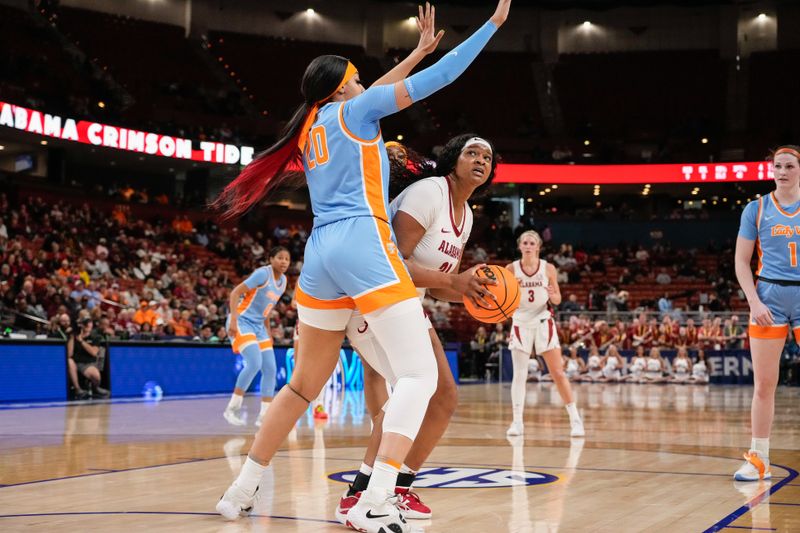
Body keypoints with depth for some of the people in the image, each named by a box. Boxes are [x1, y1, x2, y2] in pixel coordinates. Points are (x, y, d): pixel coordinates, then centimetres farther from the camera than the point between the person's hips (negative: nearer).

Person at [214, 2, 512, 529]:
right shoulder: (351, 111, 5)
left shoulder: (312, 124, 23)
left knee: (305, 384, 18)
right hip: (364, 245, -8)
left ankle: (241, 491, 20)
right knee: (419, 373, -9)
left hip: (321, 252, 8)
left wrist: (420, 48, 43)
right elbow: (438, 79, 3)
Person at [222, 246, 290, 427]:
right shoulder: (263, 273, -15)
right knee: (254, 363, -23)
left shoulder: (283, 280, 9)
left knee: (270, 369, 1)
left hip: (258, 326, 9)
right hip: (242, 321, -9)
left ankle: (264, 415, 5)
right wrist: (233, 320, -28)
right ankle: (231, 409, -13)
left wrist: (268, 332, 17)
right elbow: (235, 293, -18)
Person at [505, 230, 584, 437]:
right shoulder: (511, 269, -3)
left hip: (543, 321, 0)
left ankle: (575, 419, 0)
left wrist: (552, 295, -20)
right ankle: (517, 421, 3)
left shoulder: (548, 268, -3)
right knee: (519, 374, -2)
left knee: (558, 372, -4)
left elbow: (557, 300, 3)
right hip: (521, 322, 1)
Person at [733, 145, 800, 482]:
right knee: (764, 385, 1)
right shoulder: (756, 209, 6)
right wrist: (754, 302, -7)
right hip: (769, 296, 0)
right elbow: (741, 261, 5)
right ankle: (759, 460, 7)